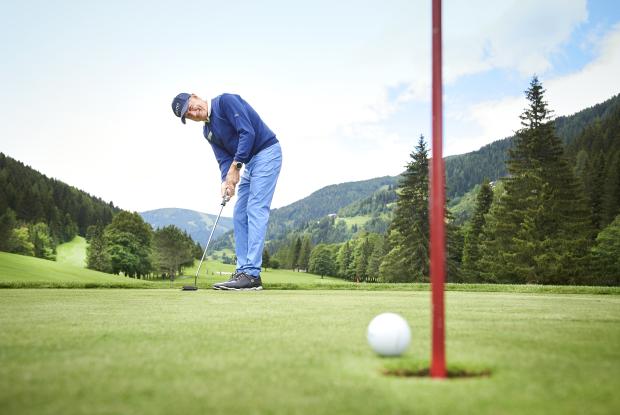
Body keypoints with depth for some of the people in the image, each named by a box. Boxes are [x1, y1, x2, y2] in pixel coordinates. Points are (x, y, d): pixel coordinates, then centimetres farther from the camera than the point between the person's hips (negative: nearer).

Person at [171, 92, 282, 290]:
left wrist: (235, 166, -20)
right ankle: (243, 271, 6)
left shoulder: (225, 101, -12)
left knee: (256, 211, -16)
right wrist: (226, 181, -15)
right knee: (239, 215, 5)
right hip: (250, 162, 10)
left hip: (266, 152, -9)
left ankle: (252, 275, -19)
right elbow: (224, 159, 5)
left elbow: (248, 132, -21)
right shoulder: (208, 131, 13)